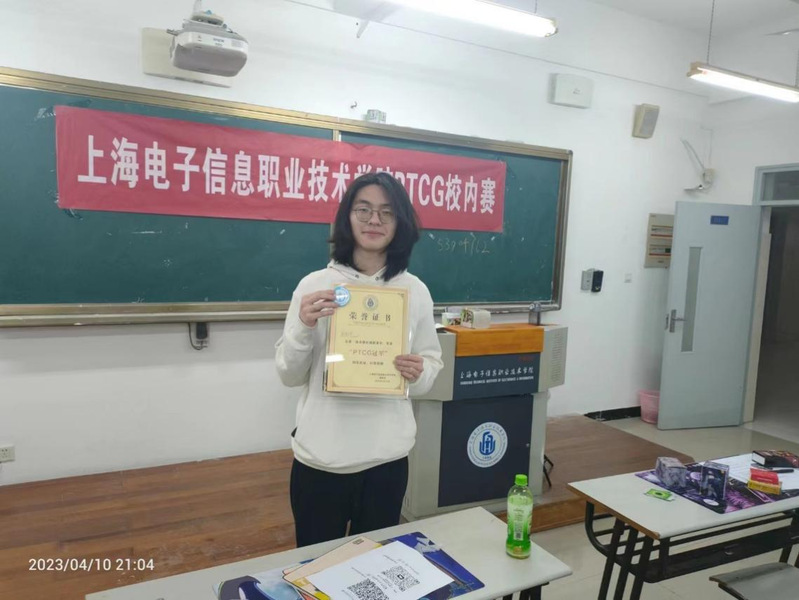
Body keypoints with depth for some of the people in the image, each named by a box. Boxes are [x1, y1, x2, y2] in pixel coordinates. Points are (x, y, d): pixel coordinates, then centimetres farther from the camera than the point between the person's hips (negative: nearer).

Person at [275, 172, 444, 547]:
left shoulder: (415, 291, -1)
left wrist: (419, 373, -16)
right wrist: (303, 328, -20)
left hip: (387, 458, 2)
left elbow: (432, 365, 7)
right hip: (320, 458, -1)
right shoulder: (315, 285, -6)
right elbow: (289, 375, -2)